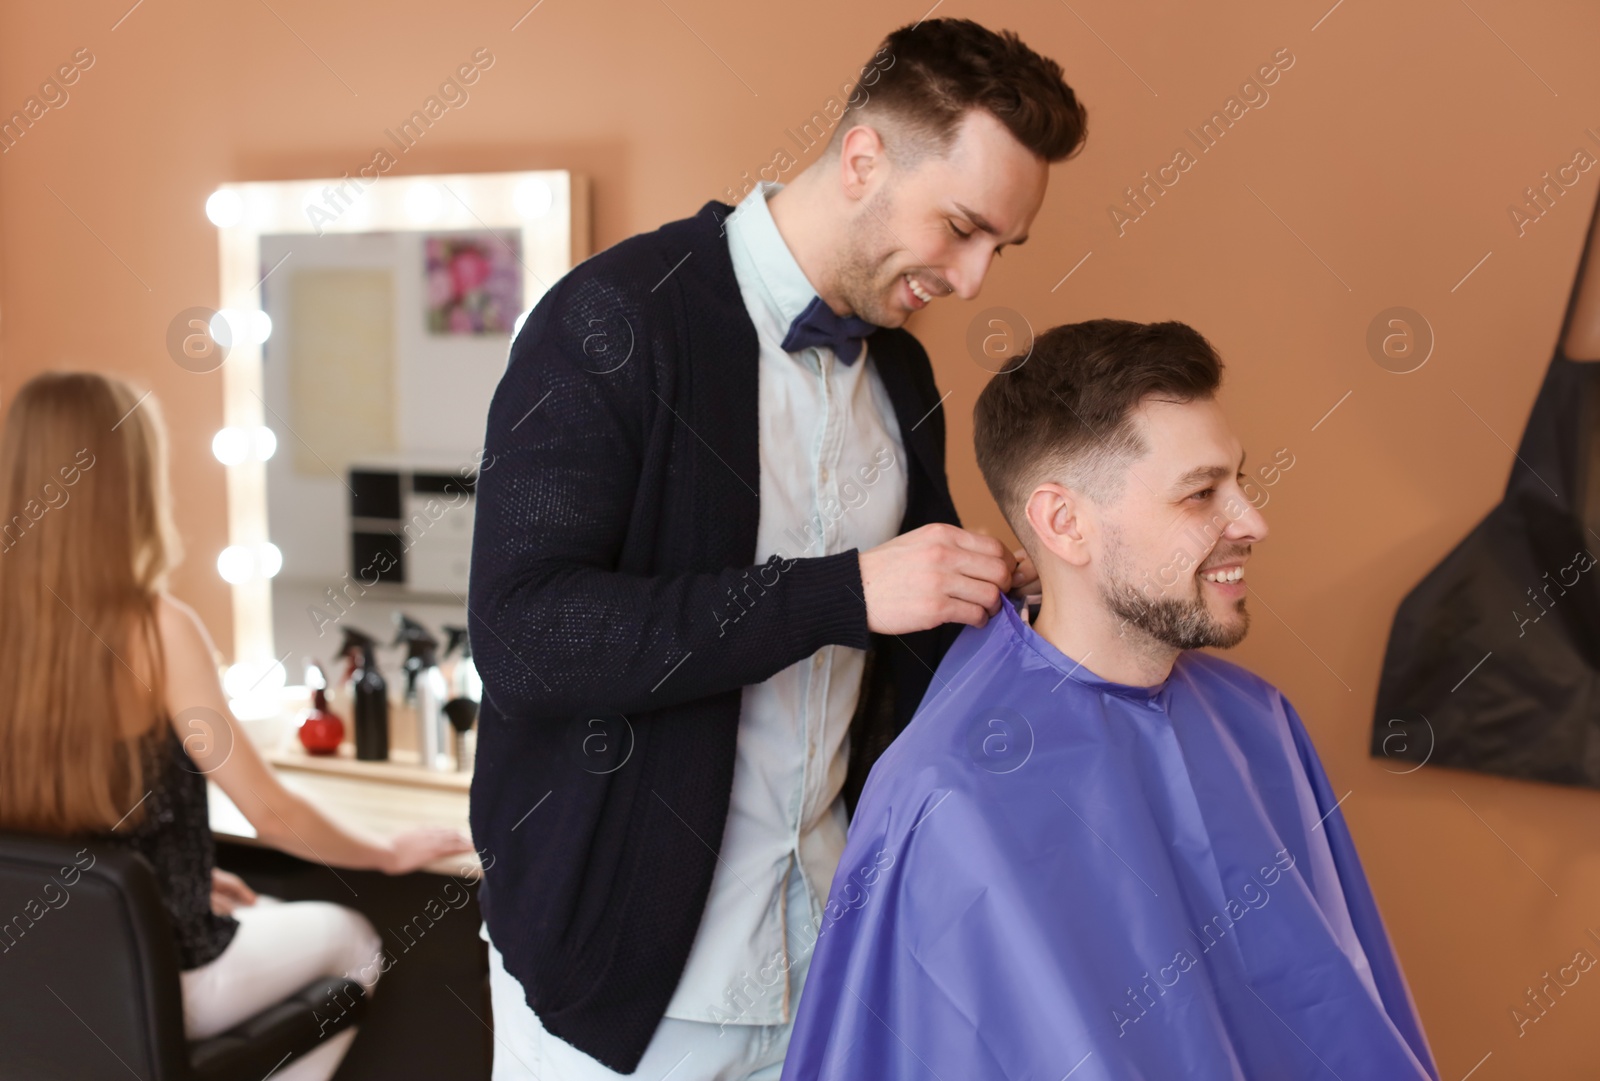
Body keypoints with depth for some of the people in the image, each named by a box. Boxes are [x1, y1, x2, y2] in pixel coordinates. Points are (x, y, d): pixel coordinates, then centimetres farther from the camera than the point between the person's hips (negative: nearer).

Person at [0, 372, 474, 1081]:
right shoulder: (155, 630, -23)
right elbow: (272, 814, -18)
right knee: (350, 937, 24)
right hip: (162, 986, -5)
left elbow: (65, 813, 5)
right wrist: (391, 854, 1)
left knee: (263, 914, 33)